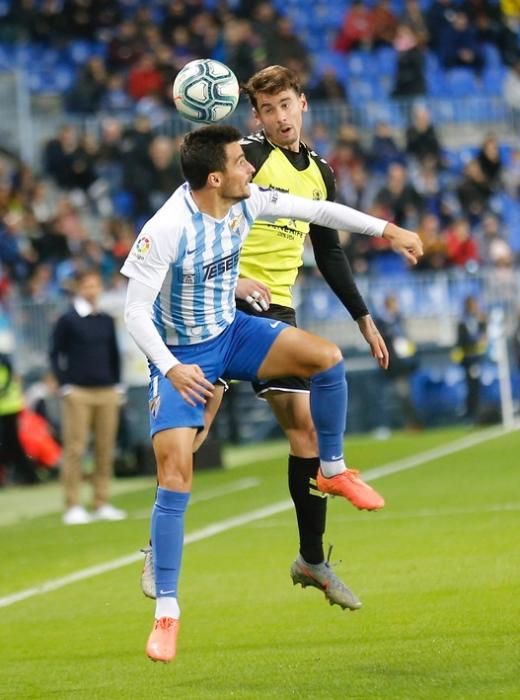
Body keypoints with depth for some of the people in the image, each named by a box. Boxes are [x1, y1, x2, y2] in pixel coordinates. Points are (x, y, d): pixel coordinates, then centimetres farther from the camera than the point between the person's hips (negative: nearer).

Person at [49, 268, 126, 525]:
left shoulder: (107, 321, 13)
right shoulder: (67, 321, 0)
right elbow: (55, 354, 0)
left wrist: (117, 385, 12)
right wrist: (64, 386, -7)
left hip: (107, 392, 5)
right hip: (78, 393, -4)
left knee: (105, 449, 4)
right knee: (75, 448, -6)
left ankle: (102, 504, 12)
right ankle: (73, 507, -3)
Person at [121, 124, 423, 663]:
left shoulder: (245, 202, -11)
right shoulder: (166, 230, -29)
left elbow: (315, 210, 3)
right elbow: (135, 310, -26)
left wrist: (386, 230, 2)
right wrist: (170, 368, -38)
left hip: (230, 332, 6)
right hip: (179, 356, -6)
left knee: (326, 357, -13)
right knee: (175, 472, -16)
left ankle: (333, 471, 13)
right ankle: (166, 612, -8)